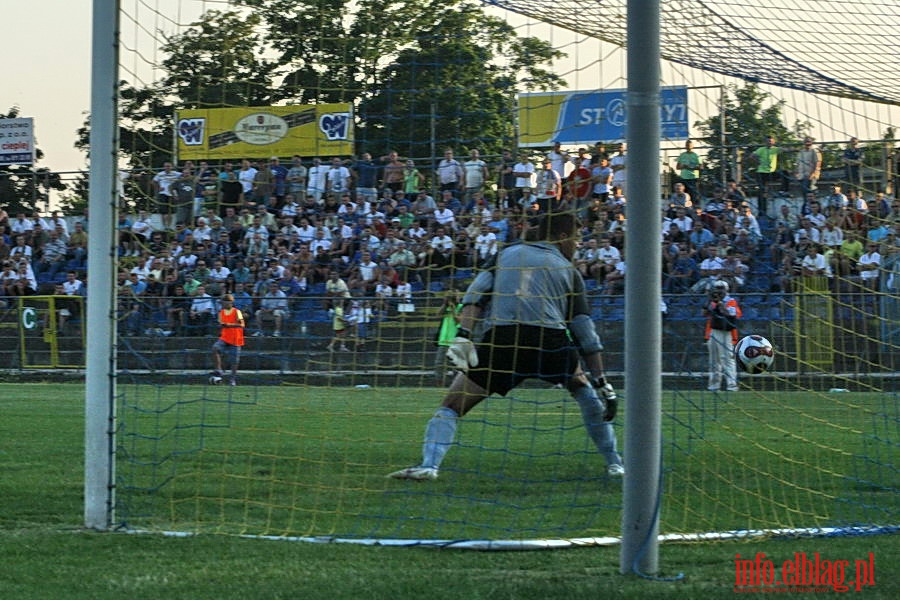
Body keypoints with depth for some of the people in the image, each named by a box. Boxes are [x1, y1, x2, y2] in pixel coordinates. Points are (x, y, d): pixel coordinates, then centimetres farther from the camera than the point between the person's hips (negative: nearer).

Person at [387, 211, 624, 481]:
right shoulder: (568, 270, 22)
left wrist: (462, 337, -2)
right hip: (551, 340, 0)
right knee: (586, 391, 28)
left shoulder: (508, 253, 24)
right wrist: (602, 383, 17)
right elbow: (585, 332, 17)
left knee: (451, 405, 8)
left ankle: (429, 465, -14)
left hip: (500, 340, 0)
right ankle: (614, 463, 25)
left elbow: (477, 293, 7)